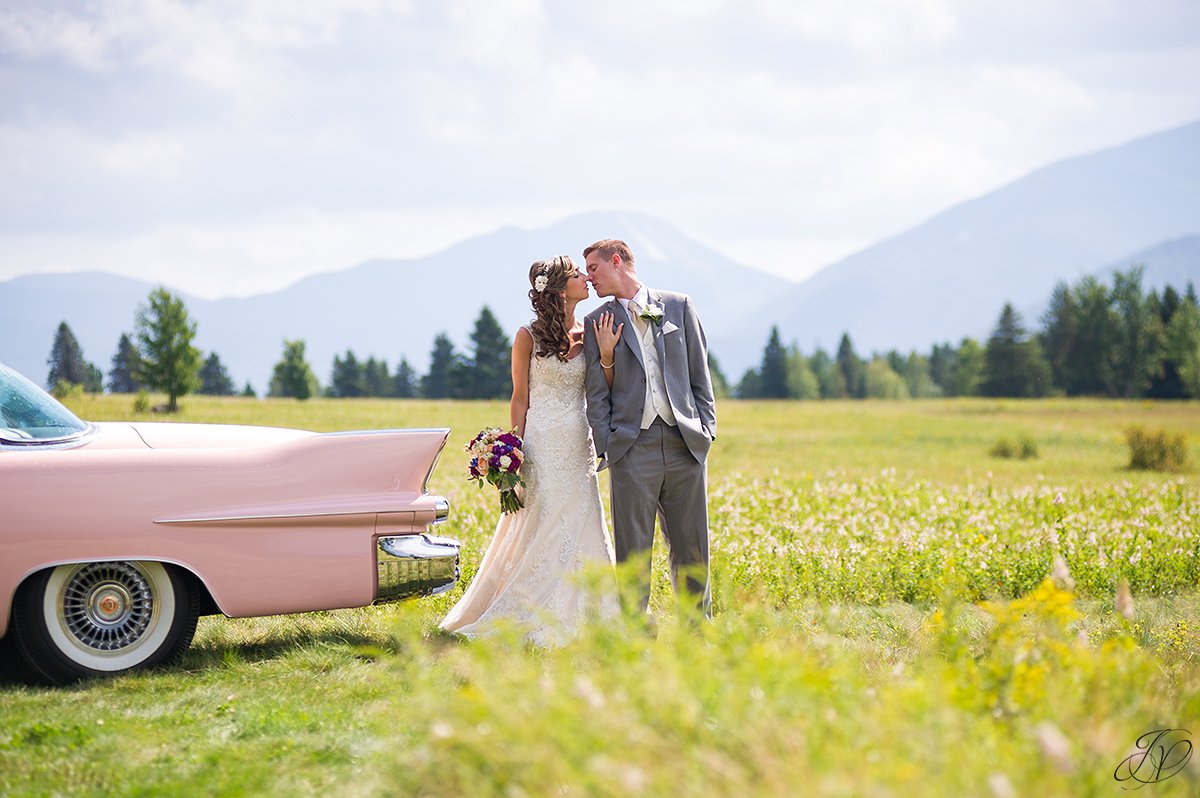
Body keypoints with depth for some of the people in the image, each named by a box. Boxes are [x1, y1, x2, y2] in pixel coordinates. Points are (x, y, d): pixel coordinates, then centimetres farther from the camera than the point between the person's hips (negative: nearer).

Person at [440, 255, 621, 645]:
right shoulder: (529, 337, -4)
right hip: (542, 445, -5)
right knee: (540, 533, -4)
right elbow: (520, 399, 0)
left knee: (579, 532, 4)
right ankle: (531, 621, 5)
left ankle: (574, 621, 12)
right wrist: (515, 453, -6)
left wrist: (606, 355, -10)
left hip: (579, 447, 5)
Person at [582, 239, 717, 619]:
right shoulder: (598, 323, 10)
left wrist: (705, 428, 5)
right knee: (633, 550, -1)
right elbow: (597, 392, 11)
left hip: (685, 443, 1)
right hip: (633, 446, 0)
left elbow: (699, 373, 11)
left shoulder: (679, 306, 10)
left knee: (690, 547, 5)